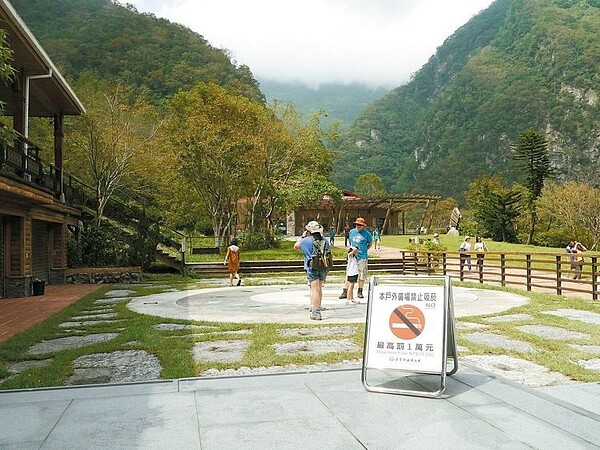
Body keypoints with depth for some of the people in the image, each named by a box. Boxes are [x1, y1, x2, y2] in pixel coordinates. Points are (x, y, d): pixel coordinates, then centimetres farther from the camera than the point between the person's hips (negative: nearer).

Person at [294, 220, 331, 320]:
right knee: (319, 288, 19)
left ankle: (316, 312, -15)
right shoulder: (324, 240, 8)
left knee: (315, 289, -9)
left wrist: (302, 236, 16)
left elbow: (296, 246, 8)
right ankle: (317, 306, 33)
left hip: (312, 267, -5)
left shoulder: (307, 240, -8)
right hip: (323, 267, 5)